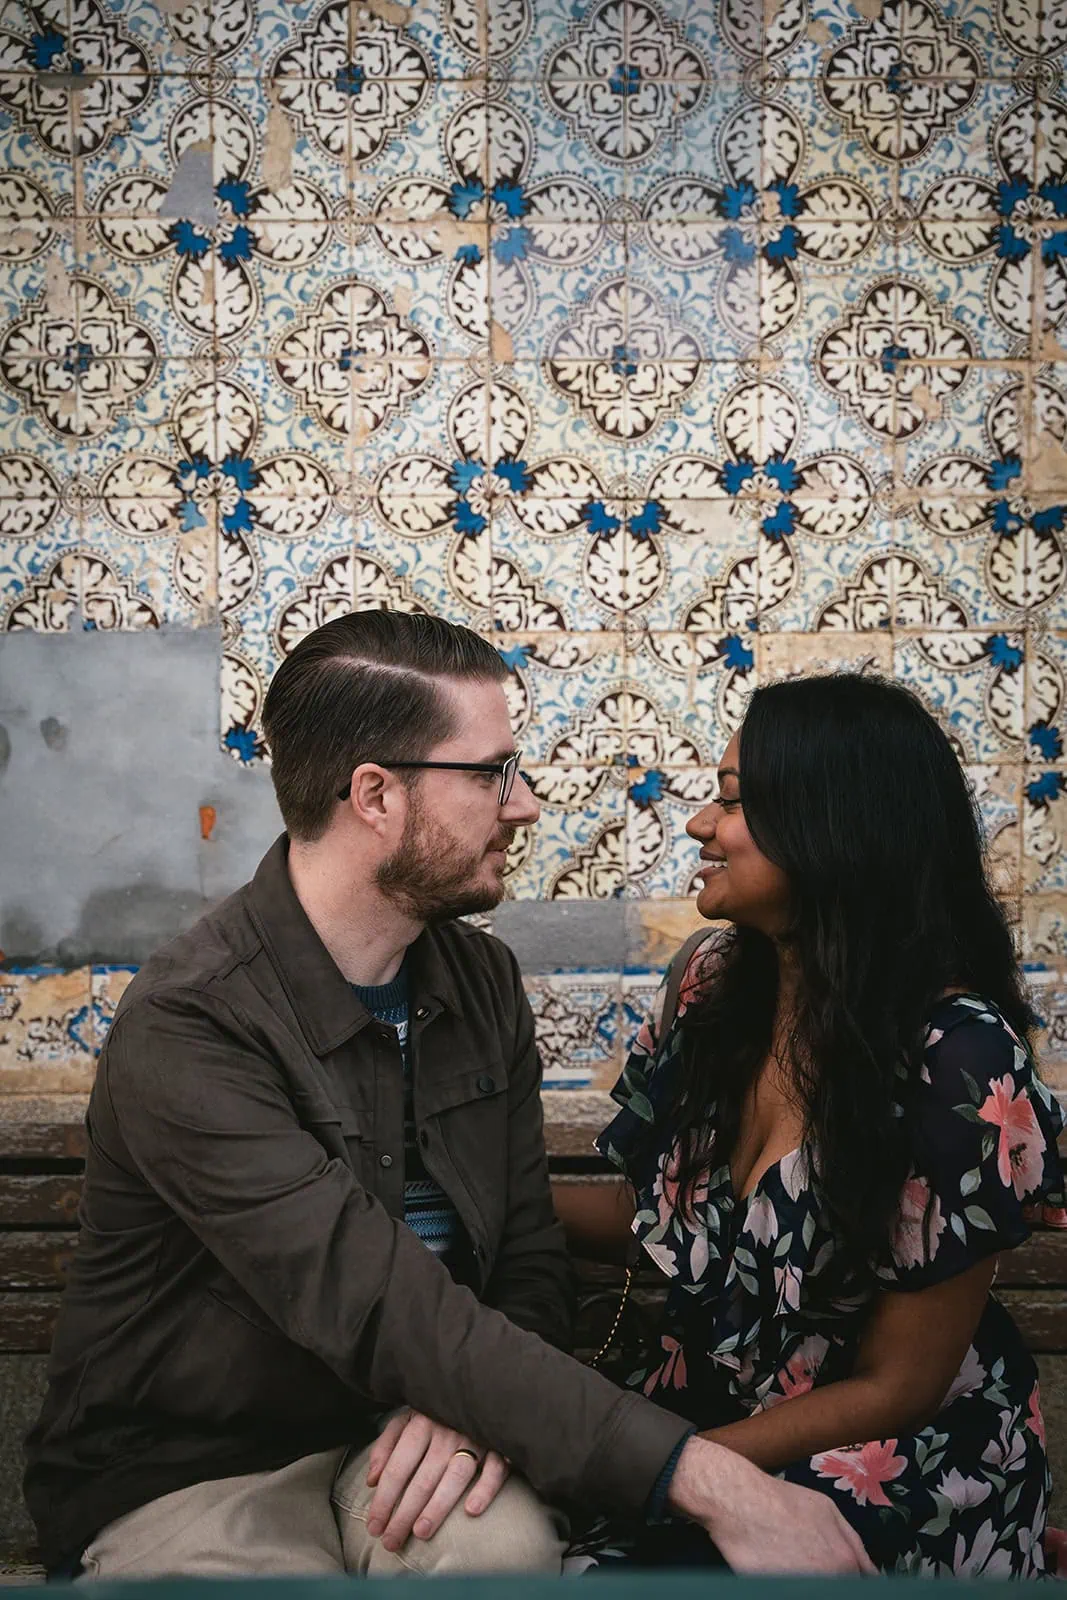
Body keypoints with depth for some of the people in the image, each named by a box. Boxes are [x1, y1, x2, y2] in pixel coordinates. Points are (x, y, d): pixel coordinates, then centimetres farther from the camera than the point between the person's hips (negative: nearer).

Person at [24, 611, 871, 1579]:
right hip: (186, 1482, -4)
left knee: (507, 1543, -29)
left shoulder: (482, 981, 2)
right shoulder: (187, 1034, -22)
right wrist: (711, 1481, -34)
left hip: (392, 1435, 4)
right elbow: (379, 1308, -31)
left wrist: (474, 1400, -21)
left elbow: (530, 1255, 4)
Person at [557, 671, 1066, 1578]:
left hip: (893, 1463, -6)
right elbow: (652, 1212, 9)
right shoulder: (716, 978, -4)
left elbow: (893, 1387, -15)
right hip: (704, 1395, 6)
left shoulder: (960, 1064, -22)